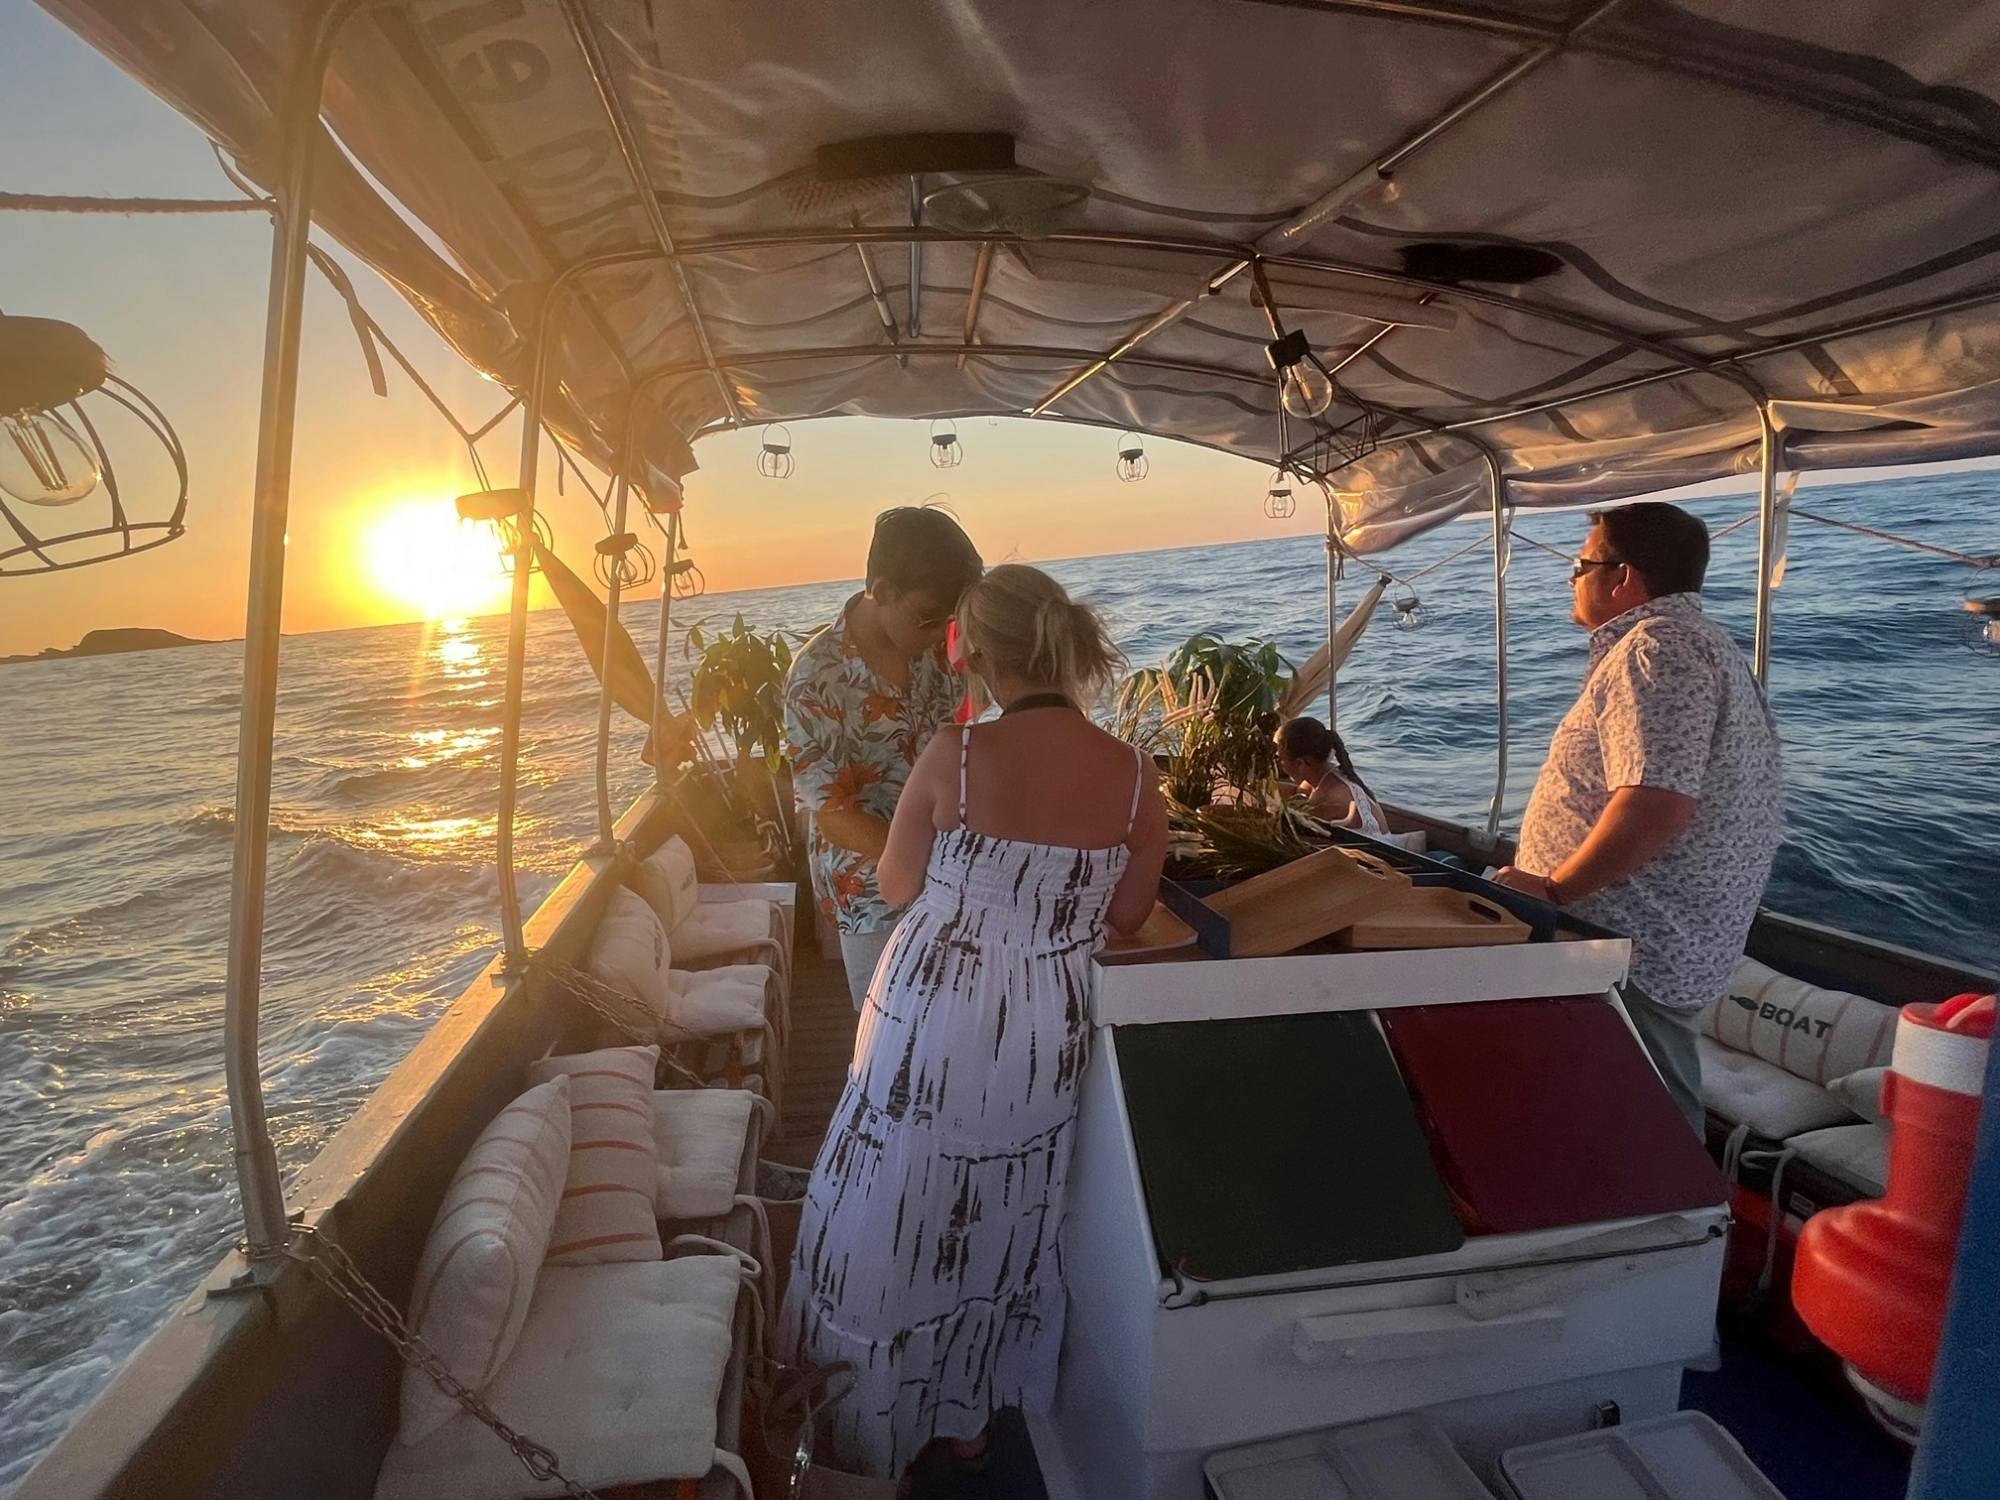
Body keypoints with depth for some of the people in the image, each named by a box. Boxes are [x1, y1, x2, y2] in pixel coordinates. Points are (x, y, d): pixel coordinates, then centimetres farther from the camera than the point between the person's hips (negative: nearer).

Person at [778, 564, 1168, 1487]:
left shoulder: (954, 756, -19)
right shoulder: (1135, 775, -10)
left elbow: (897, 887, -6)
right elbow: (1127, 917, 1)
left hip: (932, 1015, -3)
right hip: (1048, 1029, 3)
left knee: (899, 1211, 18)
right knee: (1002, 1220, 23)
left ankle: (875, 1429, 39)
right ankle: (966, 1418, 44)